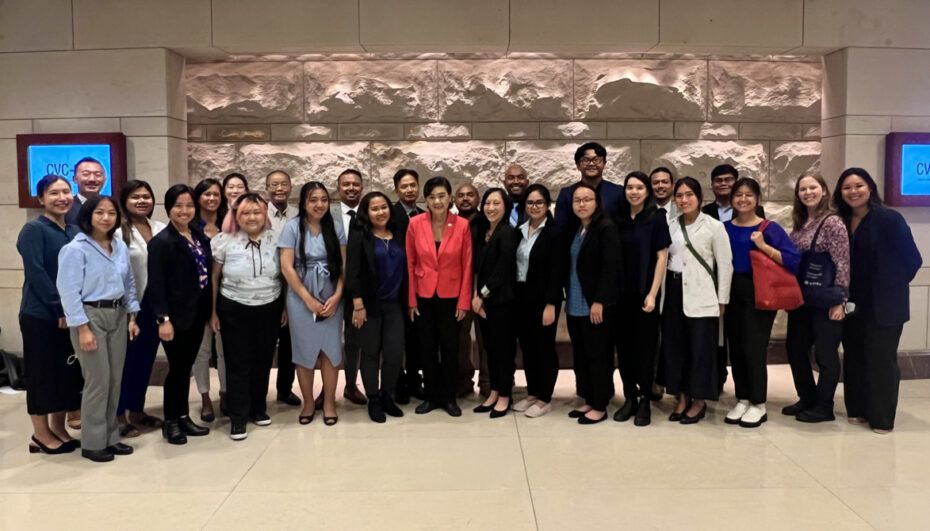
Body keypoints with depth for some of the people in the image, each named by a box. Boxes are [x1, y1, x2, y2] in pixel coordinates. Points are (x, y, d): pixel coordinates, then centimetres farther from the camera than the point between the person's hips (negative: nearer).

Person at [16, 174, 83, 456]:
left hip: (71, 314, 6)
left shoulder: (75, 231, 10)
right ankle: (41, 434, 13)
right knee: (42, 372, 2)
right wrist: (60, 309, -18)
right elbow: (36, 273, -17)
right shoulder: (33, 229, -9)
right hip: (41, 315, -6)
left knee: (68, 371, 10)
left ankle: (58, 427, 23)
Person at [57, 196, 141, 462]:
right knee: (98, 381, -4)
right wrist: (83, 328, -17)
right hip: (91, 316, -6)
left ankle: (110, 437, 22)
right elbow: (69, 291, -14)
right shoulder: (75, 249, -11)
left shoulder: (121, 247, 8)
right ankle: (92, 443, 9)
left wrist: (132, 317, 8)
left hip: (117, 316, 6)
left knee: (115, 380, 10)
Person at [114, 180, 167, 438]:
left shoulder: (161, 229, 6)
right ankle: (119, 416, 17)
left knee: (146, 358, 14)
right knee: (126, 360, 4)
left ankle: (137, 410, 28)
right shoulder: (118, 231, -11)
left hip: (154, 304, 5)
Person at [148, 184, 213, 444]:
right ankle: (170, 422, 16)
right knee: (177, 368, 2)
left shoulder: (200, 237, 10)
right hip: (176, 315, -6)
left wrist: (210, 310, 9)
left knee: (187, 367, 15)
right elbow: (156, 284, -15)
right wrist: (163, 319, -20)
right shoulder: (161, 241, -11)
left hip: (197, 313, 6)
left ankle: (183, 417, 25)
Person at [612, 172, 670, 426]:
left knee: (644, 347, 2)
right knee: (624, 346, 7)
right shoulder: (619, 220, 7)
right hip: (621, 293, 4)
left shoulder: (656, 219, -3)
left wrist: (652, 294, -12)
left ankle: (645, 401, 13)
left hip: (644, 293, -4)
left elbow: (661, 257, -6)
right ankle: (630, 398, 19)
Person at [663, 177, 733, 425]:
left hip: (700, 295, -4)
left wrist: (722, 300, -5)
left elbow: (725, 265, -3)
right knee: (674, 346, 8)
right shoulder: (671, 226, 9)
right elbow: (663, 259, 11)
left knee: (701, 348, 0)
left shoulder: (714, 226, -3)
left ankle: (699, 400, 13)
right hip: (673, 291, 5)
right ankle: (682, 397, 20)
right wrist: (660, 293, 6)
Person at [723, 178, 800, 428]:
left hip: (759, 293, -4)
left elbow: (794, 259, -11)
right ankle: (742, 400, 20)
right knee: (735, 347, 7)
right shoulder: (725, 228, 7)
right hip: (732, 293, 4)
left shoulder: (769, 227, -3)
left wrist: (764, 247, -19)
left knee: (753, 348, -4)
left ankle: (759, 405, 8)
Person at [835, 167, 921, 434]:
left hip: (883, 303, -5)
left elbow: (912, 259, -9)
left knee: (881, 359, 1)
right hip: (853, 303, 5)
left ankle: (882, 418, 10)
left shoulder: (889, 219, -12)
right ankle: (858, 410, 24)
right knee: (854, 357, 11)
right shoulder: (841, 222, 4)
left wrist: (891, 286, -3)